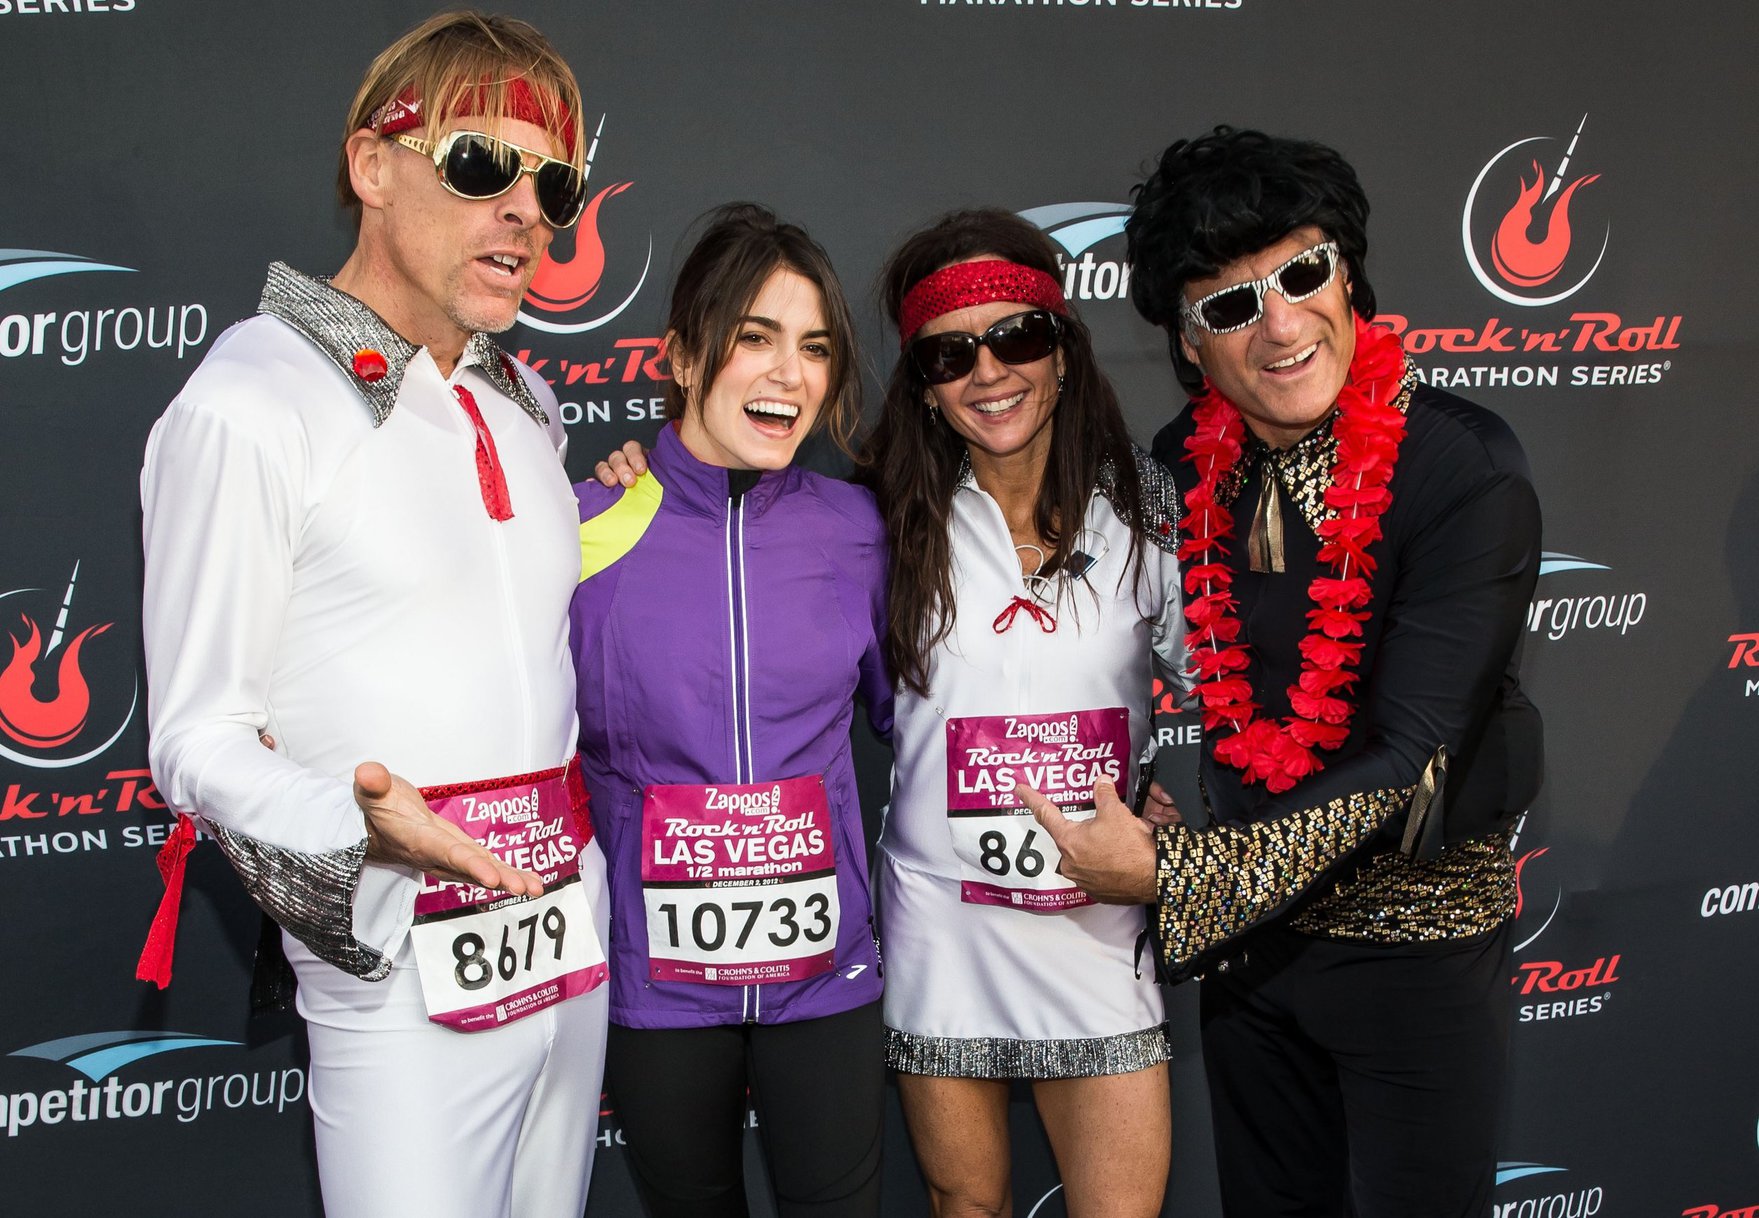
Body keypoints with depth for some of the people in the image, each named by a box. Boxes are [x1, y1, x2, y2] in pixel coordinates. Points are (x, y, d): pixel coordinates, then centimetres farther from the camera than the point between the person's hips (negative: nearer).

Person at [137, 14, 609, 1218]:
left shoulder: (522, 402, 13)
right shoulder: (251, 404, -11)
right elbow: (198, 736, -12)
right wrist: (362, 821, -28)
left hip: (570, 938, 7)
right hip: (408, 980, -7)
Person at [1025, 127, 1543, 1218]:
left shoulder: (1466, 472, -21)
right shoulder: (1188, 463, -4)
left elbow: (1409, 764, -24)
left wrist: (1172, 872, -23)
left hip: (1415, 937, -5)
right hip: (1246, 926, 5)